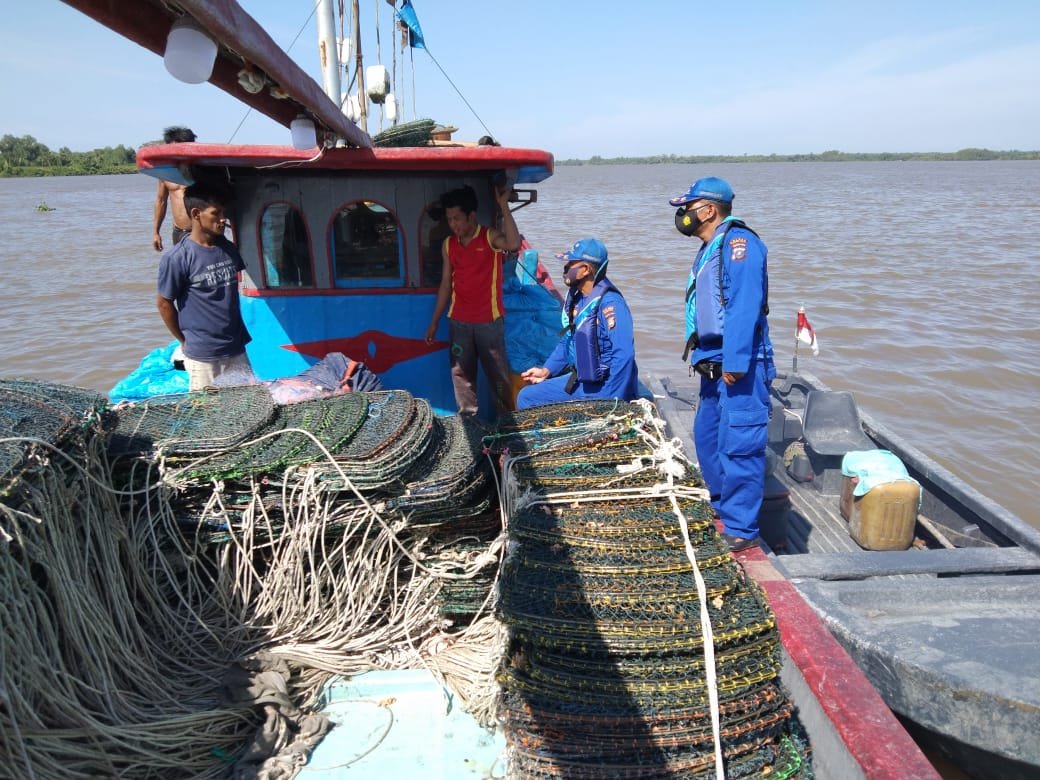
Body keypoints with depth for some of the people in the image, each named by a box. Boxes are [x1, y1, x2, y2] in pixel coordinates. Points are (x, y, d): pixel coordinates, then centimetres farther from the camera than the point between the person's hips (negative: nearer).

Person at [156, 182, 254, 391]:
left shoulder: (229, 249, 4)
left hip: (238, 350, 5)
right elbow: (163, 303, -4)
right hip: (202, 355, -5)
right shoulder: (176, 258, -12)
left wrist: (242, 333, 12)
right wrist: (185, 340, 3)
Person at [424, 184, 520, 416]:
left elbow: (514, 244, -30)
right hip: (458, 322, 4)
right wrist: (434, 322, 13)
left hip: (489, 321, -4)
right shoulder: (448, 245, 7)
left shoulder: (490, 237, -7)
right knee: (461, 375, 9)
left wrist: (504, 206, -28)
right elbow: (446, 284, 12)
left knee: (498, 374, 4)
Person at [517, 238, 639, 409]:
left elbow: (624, 356, -28)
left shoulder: (609, 302, -22)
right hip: (580, 378, 9)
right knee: (526, 397, 6)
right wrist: (546, 370, 6)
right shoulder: (574, 297, 6)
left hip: (604, 387, -9)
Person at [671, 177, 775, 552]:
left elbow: (744, 306, -21)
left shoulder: (738, 241, -11)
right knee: (707, 438, 17)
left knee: (738, 445, -8)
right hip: (714, 363, 11)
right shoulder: (709, 250, 20)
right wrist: (701, 357, 15)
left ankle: (741, 530, 0)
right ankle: (722, 510, 32)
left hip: (740, 364, -11)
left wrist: (734, 361, -26)